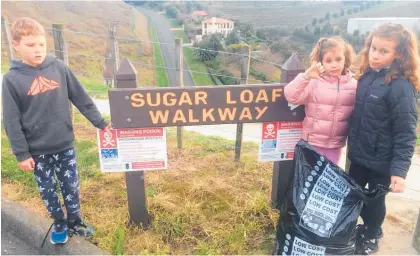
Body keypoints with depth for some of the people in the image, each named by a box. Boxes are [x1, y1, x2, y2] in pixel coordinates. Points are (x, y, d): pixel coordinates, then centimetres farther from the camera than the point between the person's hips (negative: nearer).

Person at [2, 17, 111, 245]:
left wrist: (100, 123, 0)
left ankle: (75, 221, 33)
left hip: (64, 145, 1)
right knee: (47, 190, 14)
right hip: (37, 150, -1)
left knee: (71, 186, 12)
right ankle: (59, 224, 36)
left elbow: (81, 99, 0)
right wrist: (21, 154, -7)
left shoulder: (58, 67, -4)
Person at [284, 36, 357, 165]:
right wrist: (306, 76, -31)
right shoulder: (314, 82, -11)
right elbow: (291, 96, -21)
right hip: (312, 142, -2)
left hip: (335, 145, 3)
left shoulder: (354, 84, -1)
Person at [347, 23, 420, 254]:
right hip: (359, 154, 6)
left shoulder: (401, 87, -20)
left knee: (374, 200, 15)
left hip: (382, 161, -6)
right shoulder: (366, 76, 1)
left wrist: (399, 169, -24)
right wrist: (351, 143, 12)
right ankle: (358, 228, 47)